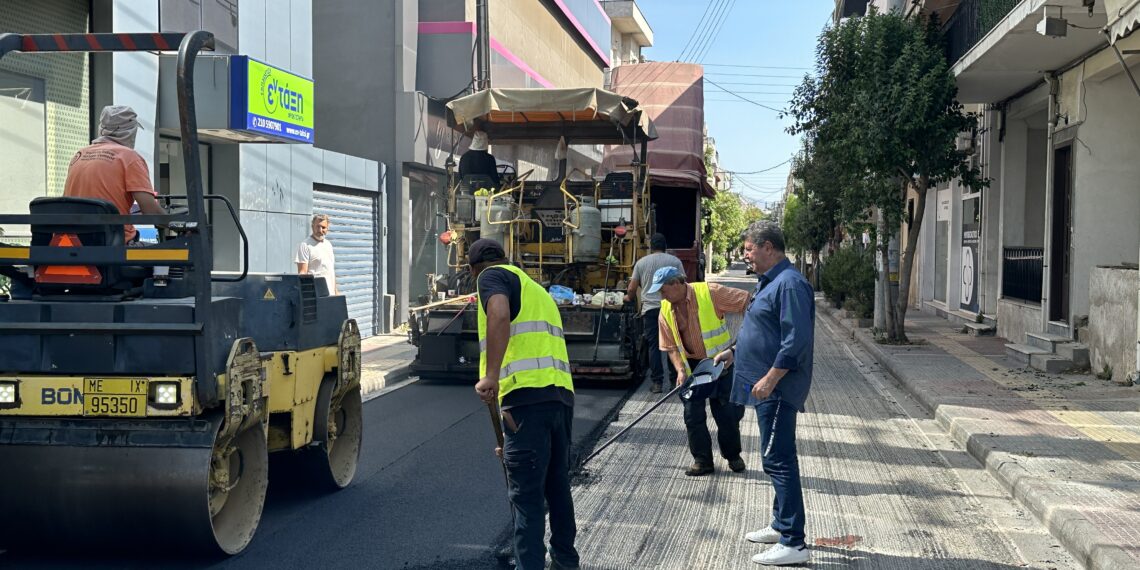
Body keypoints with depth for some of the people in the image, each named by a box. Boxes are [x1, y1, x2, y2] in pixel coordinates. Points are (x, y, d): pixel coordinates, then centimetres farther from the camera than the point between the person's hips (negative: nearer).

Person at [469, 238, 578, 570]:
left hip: (528, 396, -8)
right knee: (557, 485, 21)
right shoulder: (537, 290, 29)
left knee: (526, 494, -6)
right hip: (562, 395, 8)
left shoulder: (491, 276, 5)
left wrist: (491, 375, -26)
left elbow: (500, 315, -19)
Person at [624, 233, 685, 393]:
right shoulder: (675, 261, 3)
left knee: (654, 345, 3)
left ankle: (657, 382, -1)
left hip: (650, 309, 1)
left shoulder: (641, 263, 6)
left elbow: (632, 288, 8)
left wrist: (629, 298, 29)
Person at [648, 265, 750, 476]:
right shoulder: (666, 311, -4)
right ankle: (702, 460, 14)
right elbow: (671, 347, 0)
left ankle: (733, 455, 24)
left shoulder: (711, 293, -19)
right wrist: (680, 370, -15)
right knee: (693, 414, 2)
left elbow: (748, 302, -18)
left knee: (727, 413, 3)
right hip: (692, 366, 4)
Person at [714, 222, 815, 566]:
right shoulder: (769, 282, 16)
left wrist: (770, 379, -27)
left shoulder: (789, 284, -18)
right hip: (767, 387, 11)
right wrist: (734, 352, 22)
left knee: (777, 460, -10)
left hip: (777, 388, -11)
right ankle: (781, 525, 31)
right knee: (777, 458, 19)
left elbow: (797, 339, -25)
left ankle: (793, 543, -8)